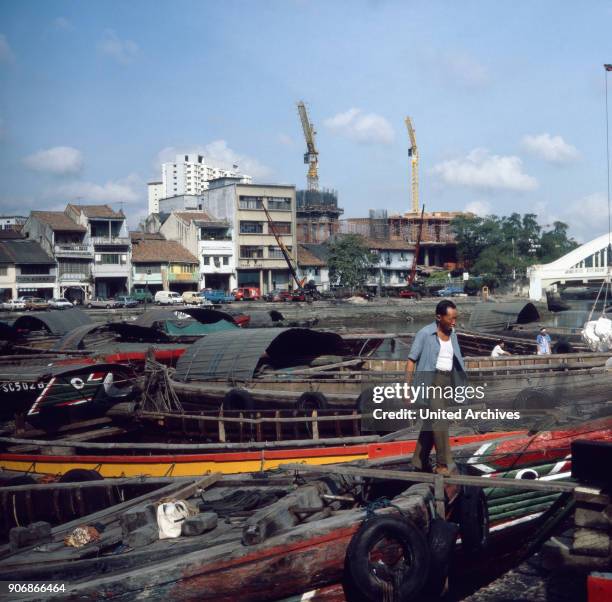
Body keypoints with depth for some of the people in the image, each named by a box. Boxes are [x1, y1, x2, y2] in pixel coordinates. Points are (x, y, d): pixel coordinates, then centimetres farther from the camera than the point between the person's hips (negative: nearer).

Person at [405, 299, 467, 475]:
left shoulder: (452, 335, 9)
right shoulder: (425, 333, -10)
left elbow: (455, 361, 12)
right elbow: (411, 361, -8)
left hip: (446, 381, 7)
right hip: (430, 380, -7)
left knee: (431, 422, 12)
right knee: (439, 421, -15)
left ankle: (419, 461, 23)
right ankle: (444, 464, -11)